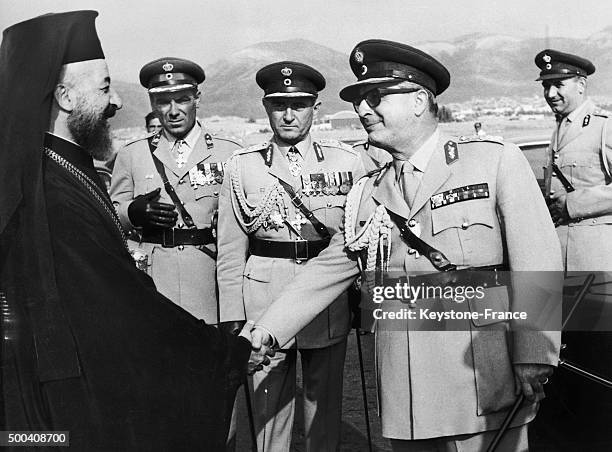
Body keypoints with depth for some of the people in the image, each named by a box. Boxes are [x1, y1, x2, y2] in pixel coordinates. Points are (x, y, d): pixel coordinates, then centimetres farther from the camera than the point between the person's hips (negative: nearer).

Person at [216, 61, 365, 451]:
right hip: (265, 300, 0)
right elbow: (230, 253, 4)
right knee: (268, 407, 6)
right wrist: (232, 321, 2)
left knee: (326, 405, 12)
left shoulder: (347, 161, 1)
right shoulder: (242, 166, 1)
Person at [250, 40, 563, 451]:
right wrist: (265, 332, 7)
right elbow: (324, 273, 15)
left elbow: (538, 262, -6)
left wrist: (534, 357, -14)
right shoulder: (368, 194, 12)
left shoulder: (497, 163, -1)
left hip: (482, 388, -3)